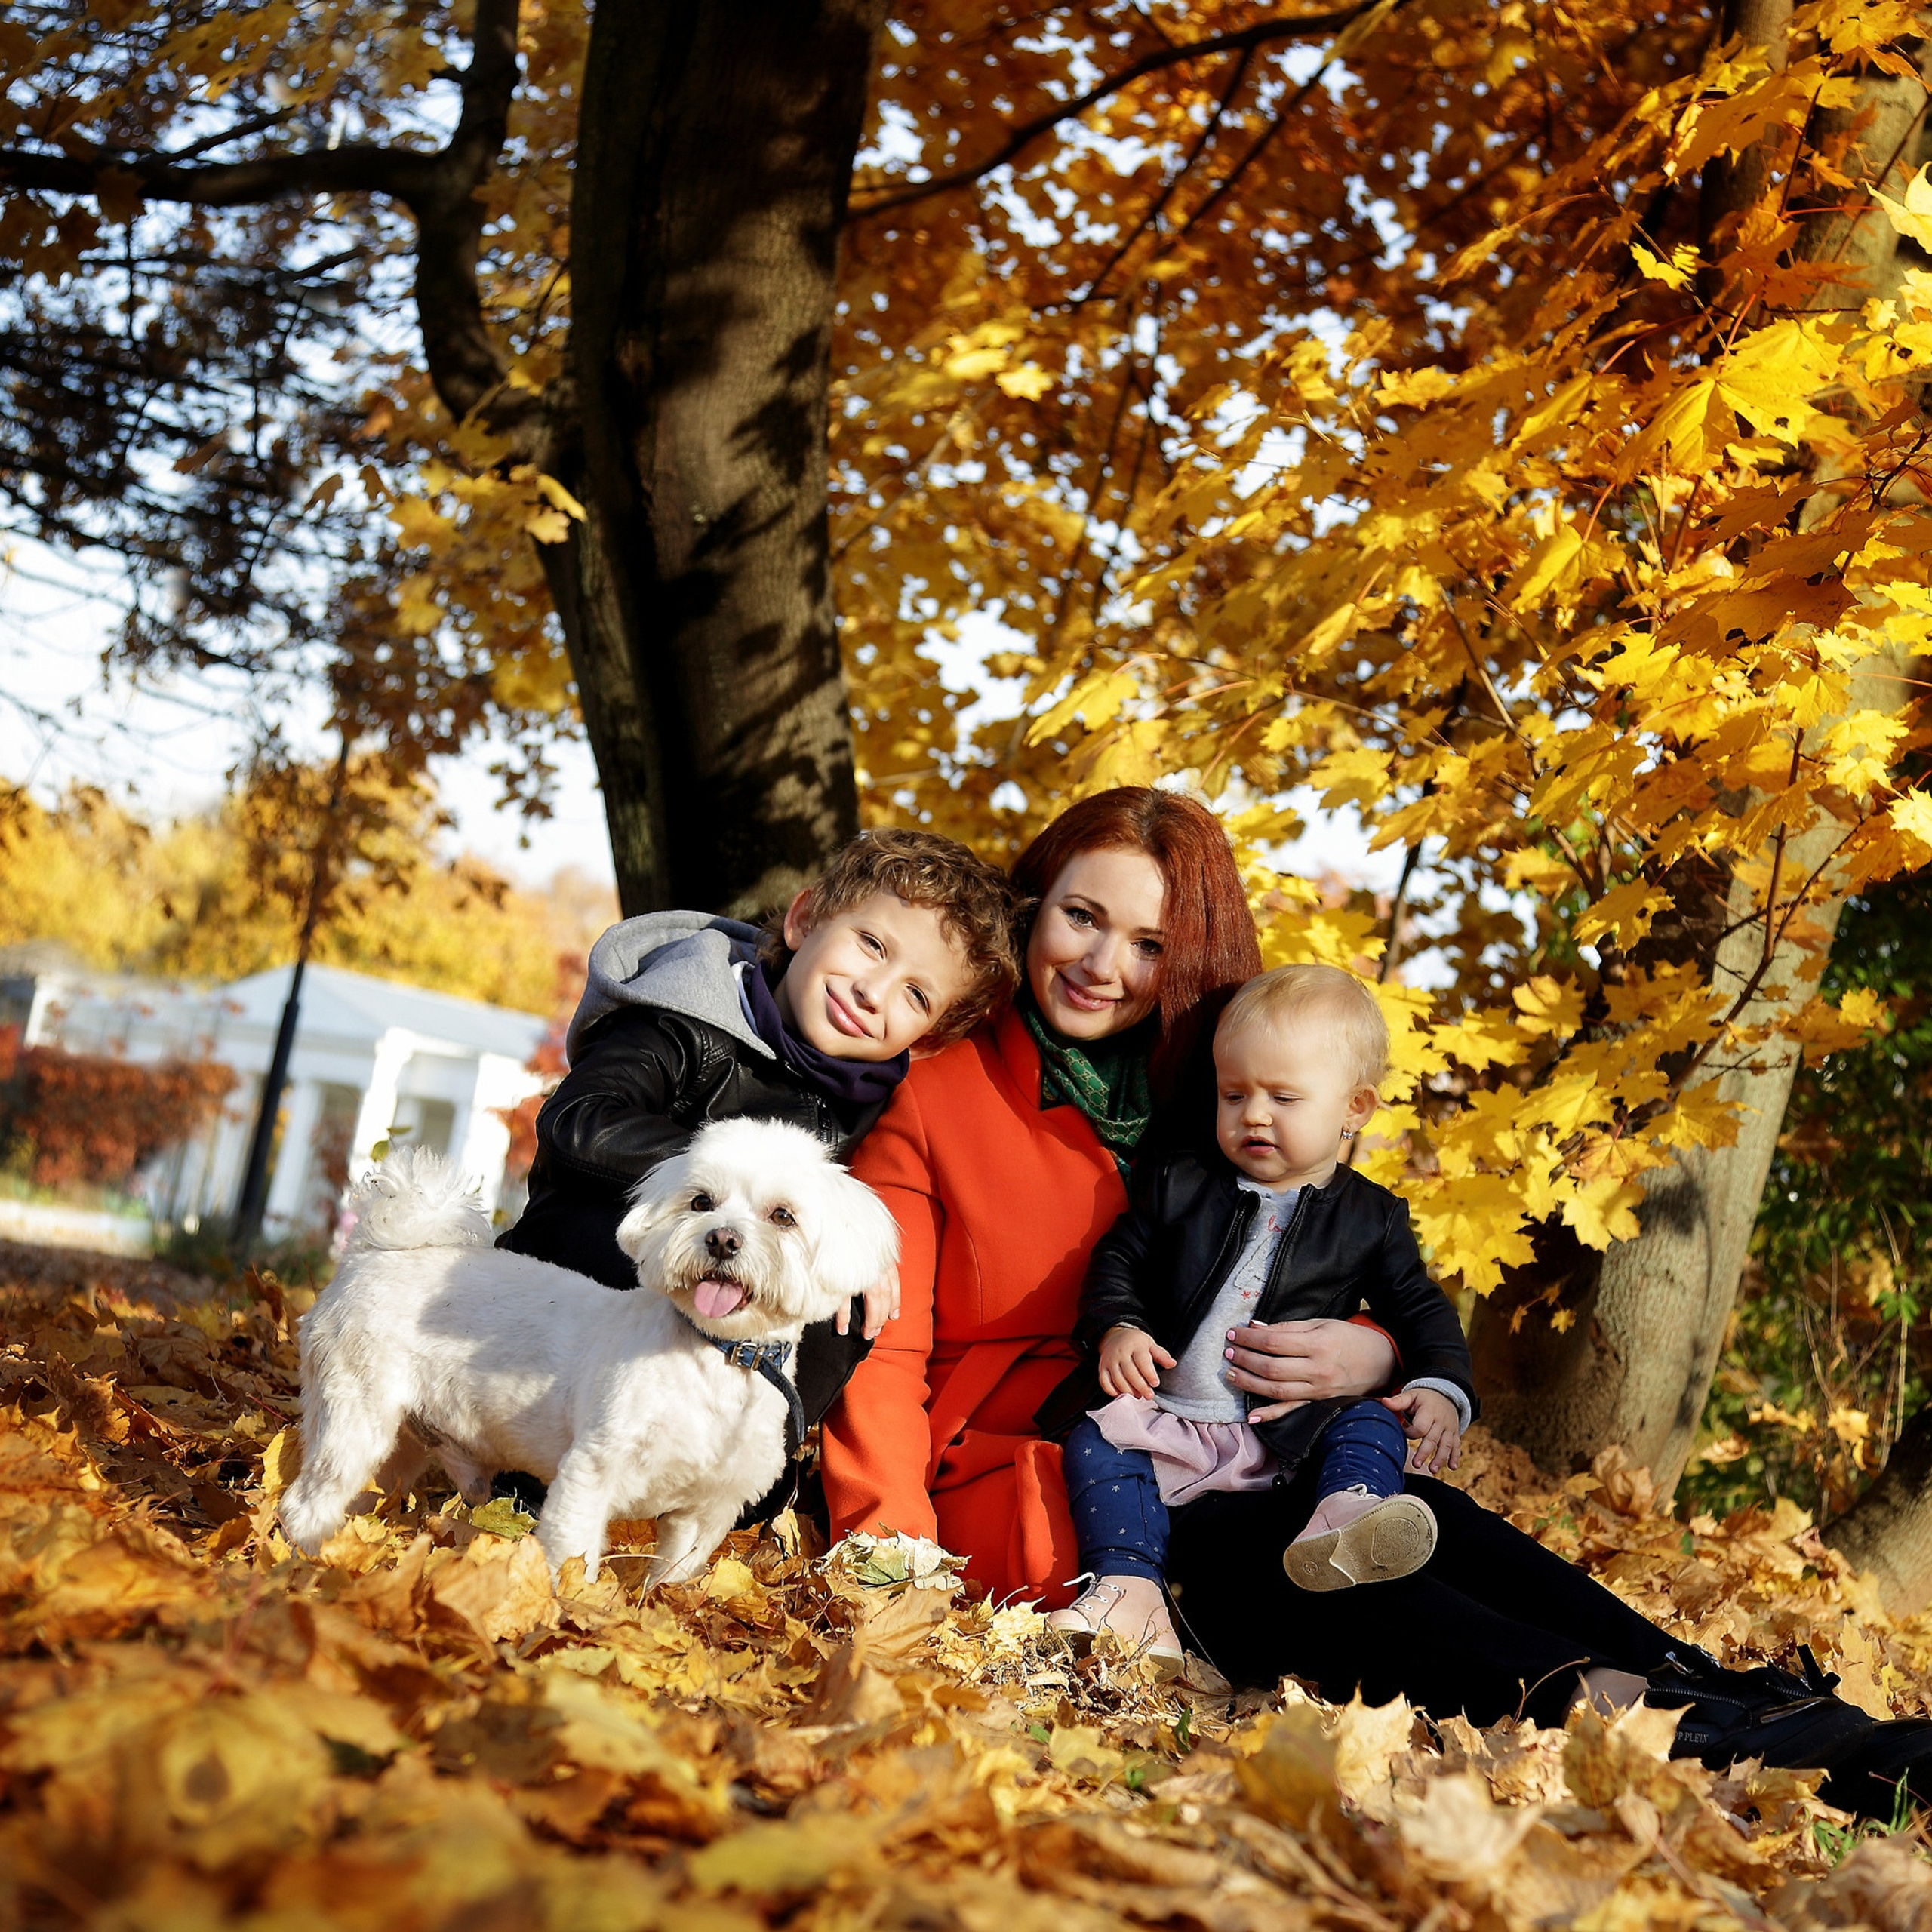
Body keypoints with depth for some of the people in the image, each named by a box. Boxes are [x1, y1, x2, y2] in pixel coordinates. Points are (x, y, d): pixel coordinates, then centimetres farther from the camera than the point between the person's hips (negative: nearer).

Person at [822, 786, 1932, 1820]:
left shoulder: (1198, 1104, 15)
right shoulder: (932, 1092, 1)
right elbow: (882, 1354, -6)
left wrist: (1372, 1358, -13)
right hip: (1010, 1499, -4)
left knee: (1411, 1510, -25)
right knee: (1275, 1545, -32)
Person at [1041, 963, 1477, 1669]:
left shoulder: (1372, 1217, 7)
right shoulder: (1179, 1185, 8)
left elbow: (1419, 1307, 9)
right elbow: (1118, 1260, 11)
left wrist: (1441, 1387, -10)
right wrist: (1116, 1329, -9)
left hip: (1296, 1433, 0)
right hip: (1167, 1418, 0)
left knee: (1373, 1422, -20)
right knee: (1098, 1443, -22)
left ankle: (1348, 1512, -46)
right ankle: (1132, 1590, -34)